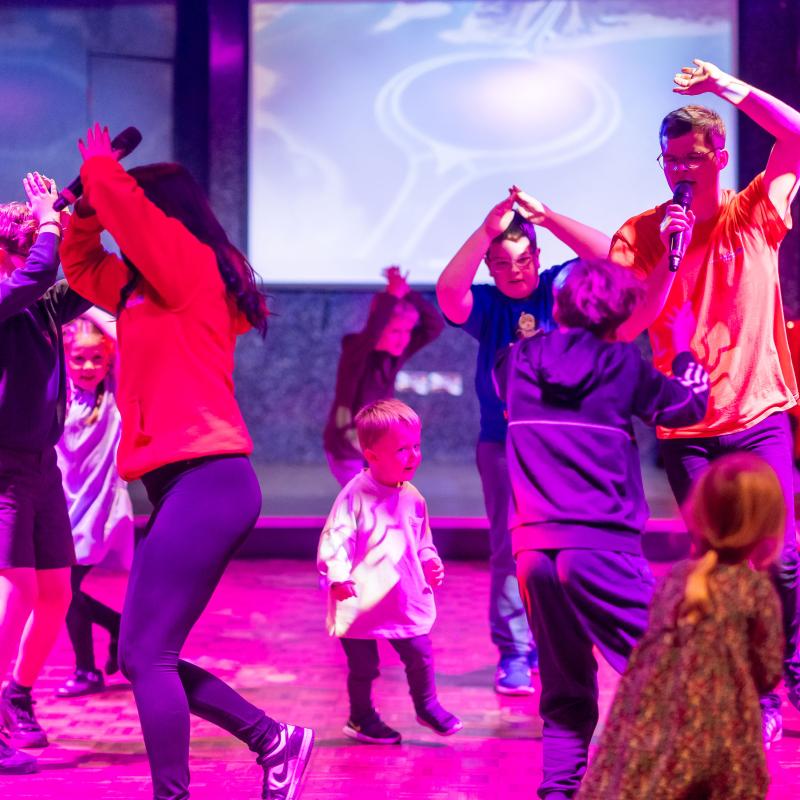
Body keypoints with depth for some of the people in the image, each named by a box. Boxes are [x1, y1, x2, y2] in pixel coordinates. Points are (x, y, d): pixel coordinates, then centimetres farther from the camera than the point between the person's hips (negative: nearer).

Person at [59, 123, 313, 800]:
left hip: (207, 483, -10)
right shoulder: (143, 290, 20)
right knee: (143, 656, 9)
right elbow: (81, 264, 34)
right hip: (185, 487, 10)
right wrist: (85, 207, 20)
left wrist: (100, 165, 2)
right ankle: (276, 742, 14)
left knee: (146, 655, -11)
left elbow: (125, 202, -17)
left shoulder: (192, 265, -5)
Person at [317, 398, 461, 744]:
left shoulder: (413, 498, 5)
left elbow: (422, 540, 20)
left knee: (420, 653, 9)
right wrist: (338, 576, -34)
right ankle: (361, 718, 28)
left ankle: (427, 706, 33)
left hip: (405, 601, 5)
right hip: (360, 603, -5)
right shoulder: (355, 496, -16)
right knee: (363, 666, 7)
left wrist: (430, 561, 1)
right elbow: (335, 538, -22)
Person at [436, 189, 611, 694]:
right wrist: (487, 231, -27)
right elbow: (448, 290, -20)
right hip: (505, 442, 0)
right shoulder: (486, 305, 1)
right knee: (511, 549, -4)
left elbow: (607, 256, -12)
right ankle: (514, 654, 1)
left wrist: (547, 217, -20)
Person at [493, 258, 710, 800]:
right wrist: (684, 349, 33)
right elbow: (688, 407, 15)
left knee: (564, 685, 14)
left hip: (532, 546, 5)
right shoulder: (622, 363, 2)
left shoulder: (520, 360, 12)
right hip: (601, 544, -5)